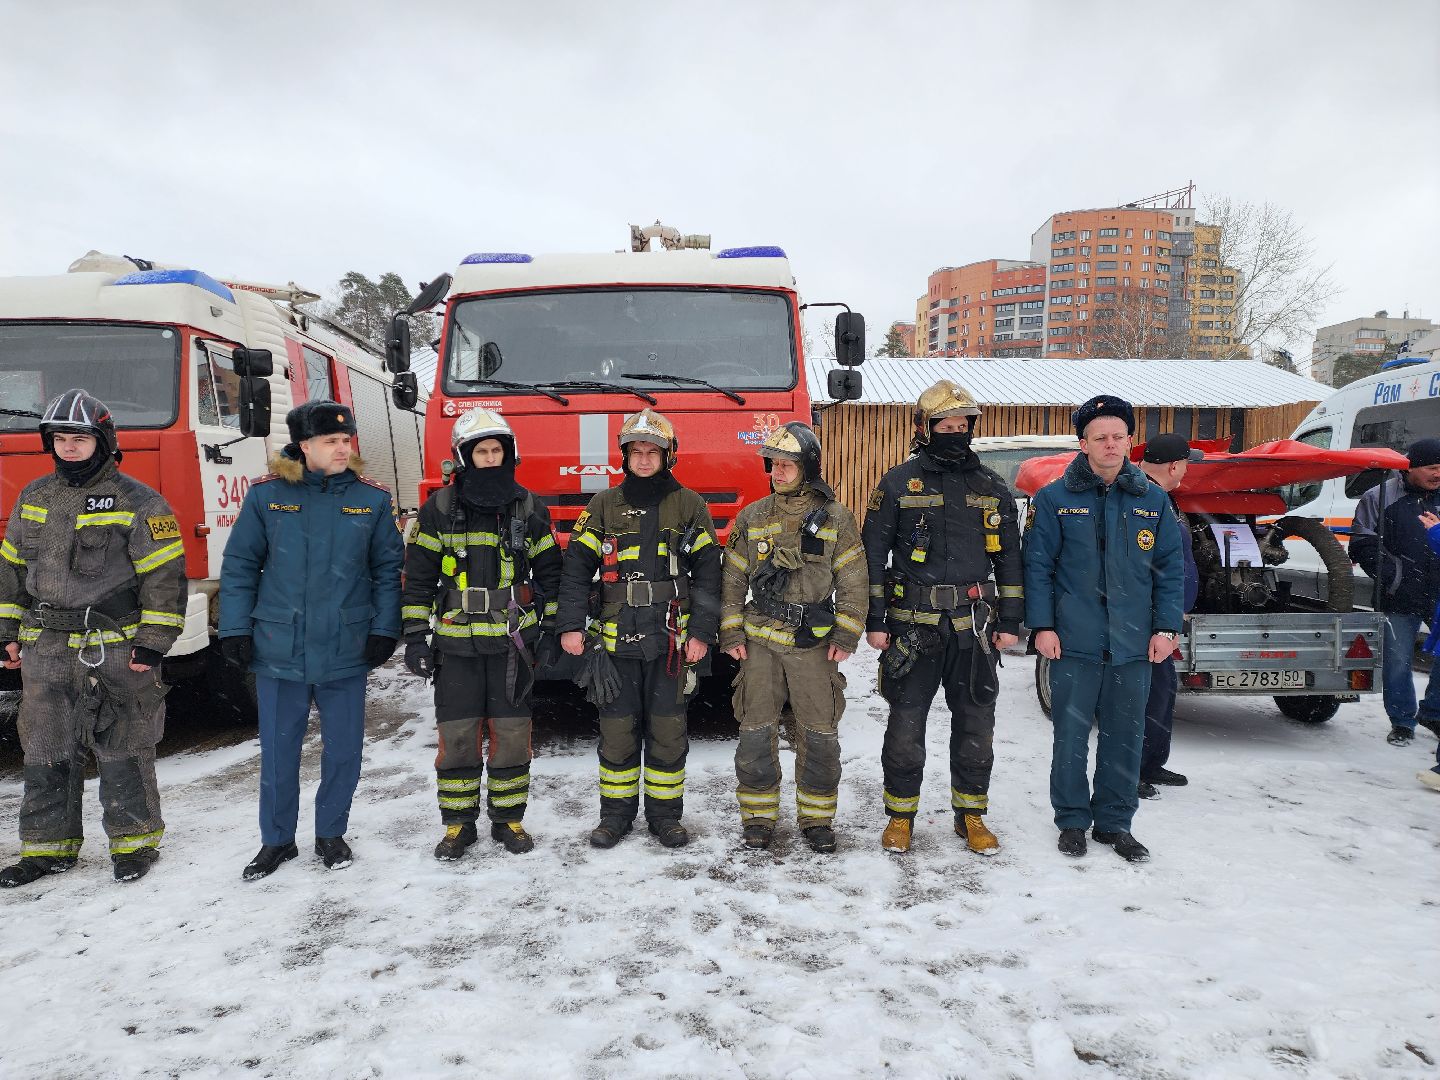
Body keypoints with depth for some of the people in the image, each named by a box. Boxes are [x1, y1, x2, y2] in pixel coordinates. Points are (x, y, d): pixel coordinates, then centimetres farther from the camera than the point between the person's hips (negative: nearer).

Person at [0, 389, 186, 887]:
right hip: (46, 650, 6)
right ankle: (48, 846, 26)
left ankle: (134, 841, 17)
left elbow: (164, 575, -10)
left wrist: (152, 642, -13)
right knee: (46, 752, 12)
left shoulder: (137, 502, -8)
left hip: (116, 651, -5)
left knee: (123, 750, 4)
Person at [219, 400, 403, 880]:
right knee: (278, 751, 11)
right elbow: (239, 565, 3)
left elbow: (388, 570, 3)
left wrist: (384, 630, -3)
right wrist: (235, 630, -2)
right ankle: (277, 839, 29)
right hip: (279, 650, 0)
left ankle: (331, 833, 30)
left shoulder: (372, 499, -1)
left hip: (346, 652, 1)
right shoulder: (267, 495, -2)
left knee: (344, 750, 10)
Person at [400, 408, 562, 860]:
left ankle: (508, 819, 21)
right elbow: (418, 576, 2)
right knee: (457, 736, 4)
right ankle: (458, 824, 20)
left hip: (512, 641, 1)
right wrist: (415, 636, -2)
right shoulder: (440, 508, 0)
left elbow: (549, 571, 10)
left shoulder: (529, 508, 5)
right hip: (456, 643, -1)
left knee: (511, 734, 5)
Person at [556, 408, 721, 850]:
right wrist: (570, 625, -5)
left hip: (671, 641, -1)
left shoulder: (689, 505, 4)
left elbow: (708, 573, 2)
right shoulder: (604, 505, 6)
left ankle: (665, 813, 21)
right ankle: (616, 812, 23)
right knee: (616, 731, 7)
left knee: (667, 732, 7)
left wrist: (702, 632, -5)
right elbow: (576, 566, 4)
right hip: (615, 641, 1)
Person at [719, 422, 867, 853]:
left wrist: (845, 636, -5)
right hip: (760, 643, 1)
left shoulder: (836, 518, 1)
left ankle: (816, 818, 19)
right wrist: (731, 634, 2)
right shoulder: (751, 518, 5)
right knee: (756, 732, 3)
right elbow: (733, 579, 8)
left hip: (814, 643, -1)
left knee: (819, 735, 4)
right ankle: (758, 816, 18)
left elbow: (853, 582, 2)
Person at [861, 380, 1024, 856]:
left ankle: (971, 816, 26)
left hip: (974, 628, 3)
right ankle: (900, 815, 20)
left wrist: (1009, 621, 6)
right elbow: (873, 554, -1)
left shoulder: (992, 487, 9)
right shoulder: (897, 484, -1)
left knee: (975, 727, 10)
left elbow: (1009, 557, 12)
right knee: (905, 727, 4)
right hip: (912, 627, -3)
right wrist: (874, 621, -5)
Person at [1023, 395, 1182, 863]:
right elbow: (1037, 566, -2)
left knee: (1126, 737, 10)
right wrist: (1042, 626, -8)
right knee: (1071, 735, 5)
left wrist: (1166, 627, 2)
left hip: (1134, 646, 3)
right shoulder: (1054, 498, -1)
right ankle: (1072, 820, 21)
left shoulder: (1153, 500, 7)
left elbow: (1170, 569, 9)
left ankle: (1114, 821, 25)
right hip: (1074, 643, -2)